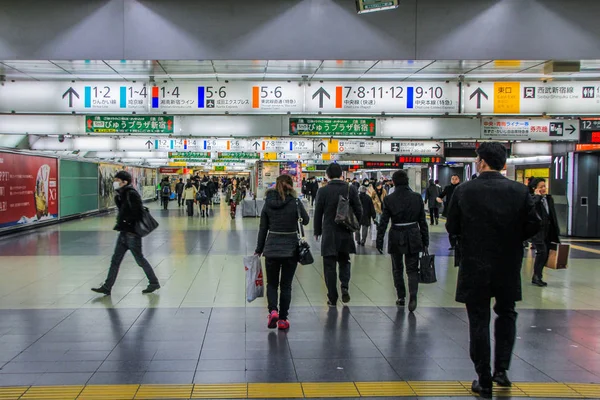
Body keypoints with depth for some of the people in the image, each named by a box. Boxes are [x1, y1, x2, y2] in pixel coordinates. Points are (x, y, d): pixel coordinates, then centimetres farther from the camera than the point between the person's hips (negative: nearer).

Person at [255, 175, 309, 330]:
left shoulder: (268, 204, -2)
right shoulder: (295, 202, -9)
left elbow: (263, 229, 2)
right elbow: (306, 220, 6)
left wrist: (259, 250, 11)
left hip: (271, 249, 1)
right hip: (291, 249, -1)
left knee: (271, 283, 16)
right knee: (286, 285, 10)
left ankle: (273, 311, -6)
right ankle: (282, 319, 12)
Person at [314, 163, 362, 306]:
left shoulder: (323, 191, -7)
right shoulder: (351, 189, -3)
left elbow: (318, 213, -2)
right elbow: (358, 211, 0)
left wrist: (317, 231, 10)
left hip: (329, 234, -2)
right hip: (345, 233, 2)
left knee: (329, 266, 6)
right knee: (344, 262, 21)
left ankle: (332, 298, 7)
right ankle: (345, 286, -2)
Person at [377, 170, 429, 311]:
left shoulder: (389, 199, -8)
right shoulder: (417, 197, -3)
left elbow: (383, 222, -7)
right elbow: (423, 221, 1)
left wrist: (379, 241, 1)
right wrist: (425, 241, 8)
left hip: (396, 238, -1)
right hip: (413, 238, 1)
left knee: (397, 269, 16)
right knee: (412, 269, 7)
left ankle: (401, 297, 20)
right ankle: (413, 296, -13)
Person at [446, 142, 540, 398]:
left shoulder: (464, 191, -9)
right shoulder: (520, 191, -6)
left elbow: (452, 227, -5)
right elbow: (533, 226, -5)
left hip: (475, 265, -1)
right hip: (508, 266, 2)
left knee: (479, 321, 8)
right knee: (506, 314, 23)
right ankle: (501, 368, 17)